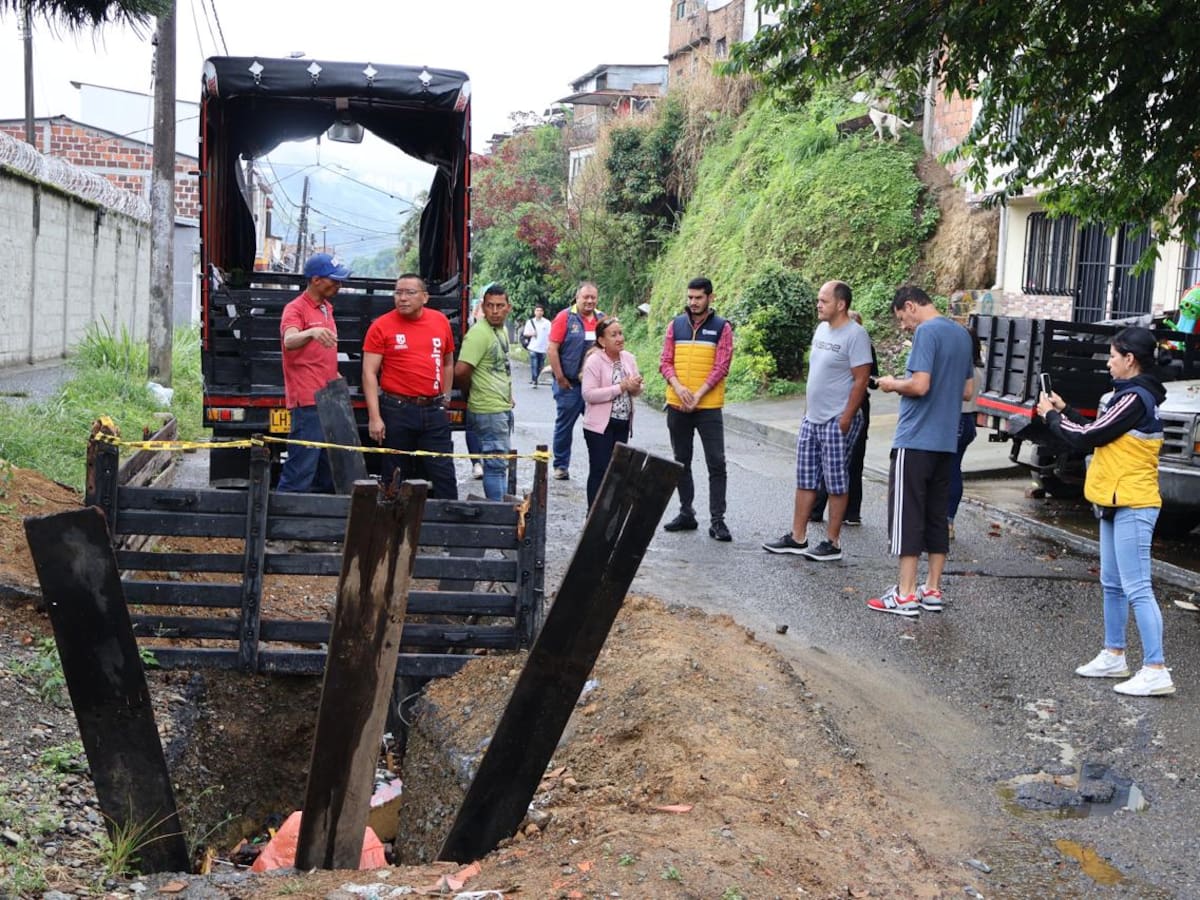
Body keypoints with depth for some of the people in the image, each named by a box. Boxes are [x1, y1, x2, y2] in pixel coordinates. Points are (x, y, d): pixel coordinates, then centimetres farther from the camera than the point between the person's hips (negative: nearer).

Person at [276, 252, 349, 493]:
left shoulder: (327, 308, 18)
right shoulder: (296, 309, -9)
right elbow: (289, 341, -31)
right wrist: (311, 332, -49)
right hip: (308, 402, -9)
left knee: (328, 473, 14)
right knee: (302, 469, -13)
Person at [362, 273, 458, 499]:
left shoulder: (441, 322, 8)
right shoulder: (382, 326, -4)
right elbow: (369, 373, -7)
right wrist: (374, 417, -13)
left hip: (434, 411, 3)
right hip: (397, 411, -3)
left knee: (443, 472, 2)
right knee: (396, 476, 7)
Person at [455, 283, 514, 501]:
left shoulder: (502, 331, 12)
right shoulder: (479, 333, -18)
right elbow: (461, 371, -23)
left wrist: (508, 397, 13)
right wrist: (470, 392, -6)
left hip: (503, 409, 9)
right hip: (489, 411, -9)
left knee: (501, 462, 16)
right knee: (496, 463, -6)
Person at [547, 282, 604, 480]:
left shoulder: (602, 319, 7)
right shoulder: (565, 317, -7)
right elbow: (552, 349, -9)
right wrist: (560, 378, -10)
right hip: (569, 384, -4)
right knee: (564, 425, 7)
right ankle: (561, 466, 18)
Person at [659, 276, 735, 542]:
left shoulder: (722, 328, -1)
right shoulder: (676, 325, 7)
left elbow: (721, 366, -7)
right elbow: (665, 361, 5)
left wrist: (698, 395, -16)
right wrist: (678, 387, -13)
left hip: (708, 407, -3)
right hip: (677, 406, 4)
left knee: (716, 463, -5)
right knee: (681, 461, 11)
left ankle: (717, 520, -2)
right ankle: (686, 514, 22)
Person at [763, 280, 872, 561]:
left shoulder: (855, 334, -14)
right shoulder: (822, 329, 12)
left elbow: (861, 380, -17)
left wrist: (845, 419, -18)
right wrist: (809, 408, 17)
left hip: (837, 421, -9)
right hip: (811, 419, 9)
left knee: (836, 484, 0)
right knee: (805, 481, 12)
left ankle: (832, 543, 8)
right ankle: (797, 538, 19)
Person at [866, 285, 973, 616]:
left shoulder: (926, 332, -13)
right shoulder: (962, 334, 14)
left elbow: (919, 385, -21)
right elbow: (967, 390, 19)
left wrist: (893, 384, -4)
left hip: (915, 440, -8)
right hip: (946, 441, 8)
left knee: (907, 514, -4)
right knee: (937, 515, 12)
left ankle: (905, 595, -2)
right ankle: (933, 590, 16)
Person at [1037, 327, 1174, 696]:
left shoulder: (1135, 399, -18)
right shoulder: (1133, 394, 13)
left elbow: (1088, 438, -16)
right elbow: (1099, 434, 17)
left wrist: (1051, 416, -1)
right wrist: (1064, 411, 15)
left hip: (1132, 507, -11)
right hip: (1117, 503, 11)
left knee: (1137, 588, -11)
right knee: (1112, 584, 17)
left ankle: (1156, 670, -11)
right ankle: (1114, 656, 27)